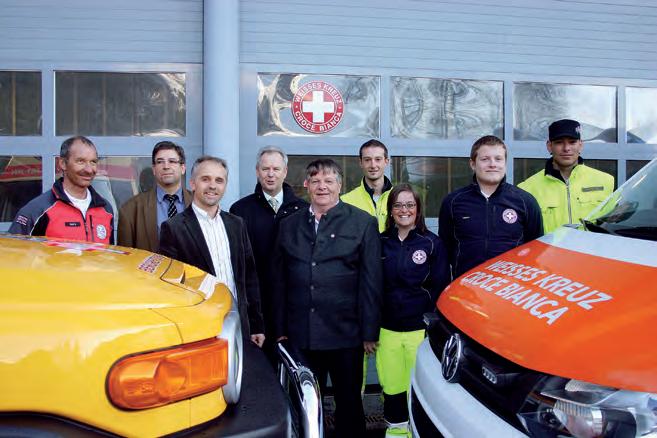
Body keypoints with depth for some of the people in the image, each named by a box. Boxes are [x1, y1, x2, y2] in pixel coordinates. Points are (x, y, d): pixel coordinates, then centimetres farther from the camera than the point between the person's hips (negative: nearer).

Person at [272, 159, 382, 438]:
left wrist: (369, 332, -6)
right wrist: (280, 329, 6)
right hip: (300, 336, 3)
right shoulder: (289, 225, 9)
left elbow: (371, 281, -3)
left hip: (345, 334, -2)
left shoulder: (363, 223, 0)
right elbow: (279, 281, 9)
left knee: (349, 404, 11)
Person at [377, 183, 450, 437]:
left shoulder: (432, 243, 0)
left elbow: (441, 288, 0)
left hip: (421, 329, -2)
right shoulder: (380, 243, 6)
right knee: (392, 385, 9)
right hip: (386, 329, 2)